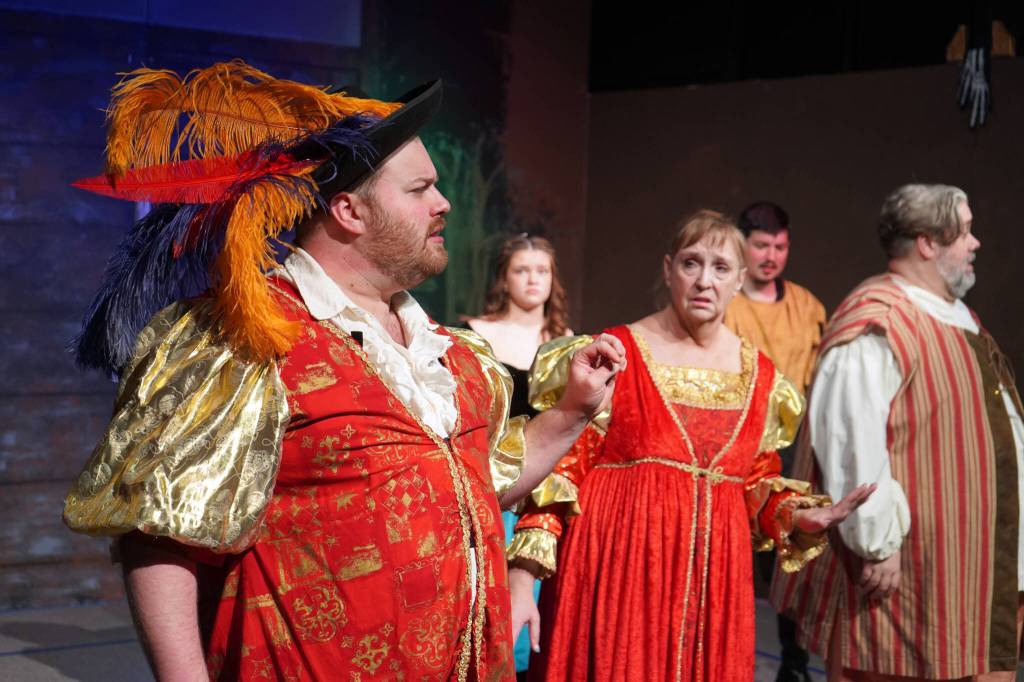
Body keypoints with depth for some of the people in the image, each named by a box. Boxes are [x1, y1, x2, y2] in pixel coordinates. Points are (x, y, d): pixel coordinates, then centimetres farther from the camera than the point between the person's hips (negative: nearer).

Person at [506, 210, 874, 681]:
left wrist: (798, 518, -1)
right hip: (617, 571, -4)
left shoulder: (761, 377, 9)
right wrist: (524, 575, -13)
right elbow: (559, 471, -6)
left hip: (711, 583, 4)